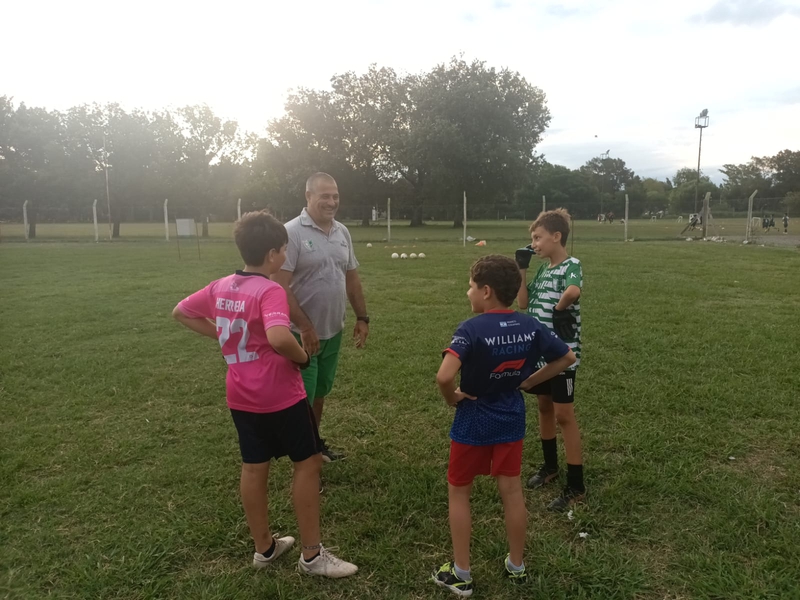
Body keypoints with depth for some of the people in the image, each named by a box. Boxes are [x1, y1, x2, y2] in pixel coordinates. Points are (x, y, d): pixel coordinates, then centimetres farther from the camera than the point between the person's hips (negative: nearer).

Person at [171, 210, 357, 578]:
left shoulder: (220, 287, 3)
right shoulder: (270, 291, -21)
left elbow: (181, 312, 16)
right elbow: (278, 338, -38)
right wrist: (303, 357, -19)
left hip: (240, 397, 8)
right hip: (280, 396, -7)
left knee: (253, 467, 17)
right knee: (308, 463, 7)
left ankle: (264, 548, 33)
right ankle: (312, 555, 17)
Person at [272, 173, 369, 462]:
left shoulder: (342, 232, 7)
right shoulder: (292, 232, -16)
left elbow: (352, 278, 14)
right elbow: (279, 285, -20)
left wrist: (362, 317, 10)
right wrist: (305, 327, -23)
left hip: (333, 330, 7)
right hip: (302, 333, -7)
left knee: (320, 391, 21)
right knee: (302, 397, 3)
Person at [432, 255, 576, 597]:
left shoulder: (471, 330, -24)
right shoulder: (530, 326, -6)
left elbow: (444, 376, -37)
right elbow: (567, 358, 5)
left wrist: (452, 398, -16)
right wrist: (528, 381, 5)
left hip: (473, 421, -5)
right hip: (511, 418, 5)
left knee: (458, 492, 13)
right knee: (511, 490, 18)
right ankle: (517, 566, 34)